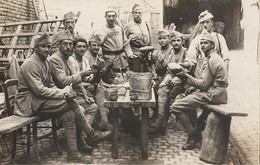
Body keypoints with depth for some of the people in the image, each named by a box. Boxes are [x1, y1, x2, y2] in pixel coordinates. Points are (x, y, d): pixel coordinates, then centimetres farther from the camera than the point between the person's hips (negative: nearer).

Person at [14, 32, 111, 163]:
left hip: (40, 100, 9)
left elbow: (51, 85, 13)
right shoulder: (30, 64, -17)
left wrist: (63, 92, -8)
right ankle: (91, 135, -7)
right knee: (71, 104, -21)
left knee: (69, 115, -15)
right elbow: (39, 90, -23)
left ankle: (73, 153, -10)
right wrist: (62, 92, -18)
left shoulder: (45, 62, 12)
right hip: (29, 103, -8)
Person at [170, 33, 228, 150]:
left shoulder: (211, 60, -14)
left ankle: (193, 135, -4)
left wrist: (186, 76, -15)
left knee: (176, 106, -15)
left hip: (213, 94, -11)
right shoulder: (212, 57, 18)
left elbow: (204, 84, -18)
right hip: (212, 91, 11)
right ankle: (197, 127, 18)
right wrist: (193, 88, 9)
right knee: (180, 97, 21)